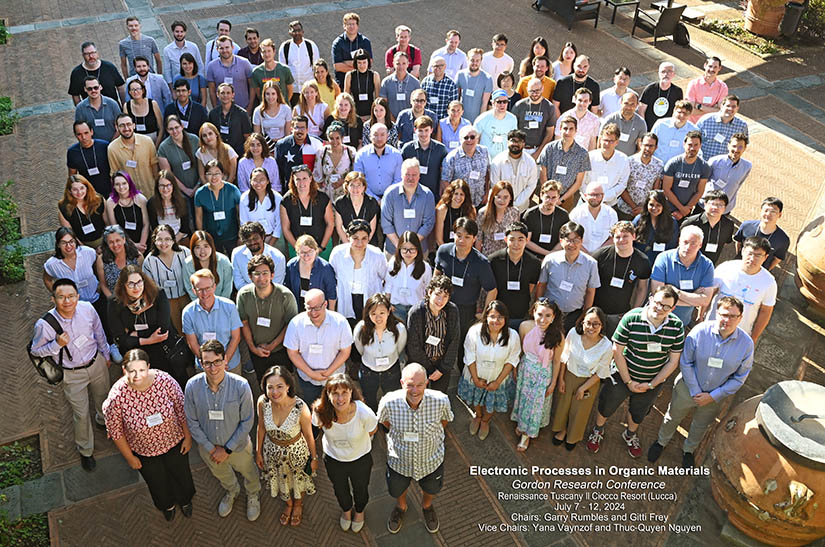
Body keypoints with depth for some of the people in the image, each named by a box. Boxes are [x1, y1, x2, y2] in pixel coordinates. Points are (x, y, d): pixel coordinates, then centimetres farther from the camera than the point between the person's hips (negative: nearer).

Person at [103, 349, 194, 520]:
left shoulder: (165, 380, -30)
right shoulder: (117, 396, -33)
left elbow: (181, 409, -12)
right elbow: (115, 431, -15)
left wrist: (188, 437, -3)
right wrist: (129, 457, -5)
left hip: (174, 442, 1)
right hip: (144, 451, -1)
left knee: (181, 475, 28)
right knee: (157, 483, 28)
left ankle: (185, 500, 64)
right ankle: (167, 505, 64)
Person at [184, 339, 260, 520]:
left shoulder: (241, 385, -31)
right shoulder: (192, 386, -25)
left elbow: (247, 422, -20)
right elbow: (192, 422, -12)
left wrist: (227, 449, -17)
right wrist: (211, 448, -13)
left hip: (237, 446, -2)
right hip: (208, 446, 2)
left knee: (248, 473, 27)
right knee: (221, 474, 32)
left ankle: (252, 495, 61)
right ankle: (231, 492, 66)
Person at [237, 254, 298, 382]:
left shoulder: (285, 295, -22)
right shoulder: (243, 295, -14)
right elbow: (244, 323, -3)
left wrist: (272, 346, -12)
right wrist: (253, 348, -4)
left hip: (280, 350, -2)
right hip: (256, 352, 2)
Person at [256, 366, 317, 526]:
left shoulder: (301, 408, -35)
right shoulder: (263, 402, -26)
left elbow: (309, 436, -18)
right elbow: (261, 427, -6)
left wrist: (314, 458, -4)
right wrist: (258, 452, 5)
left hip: (296, 450, -2)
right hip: (272, 450, 3)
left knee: (299, 479, 27)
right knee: (280, 479, 29)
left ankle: (298, 505, 61)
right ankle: (288, 504, 63)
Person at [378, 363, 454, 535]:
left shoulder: (441, 400, -33)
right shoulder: (389, 402, -32)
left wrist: (432, 435, 2)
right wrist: (398, 435, 2)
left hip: (431, 459, 0)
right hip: (399, 459, 0)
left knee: (431, 489, 31)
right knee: (398, 490, 30)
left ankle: (427, 506, 67)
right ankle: (401, 506, 66)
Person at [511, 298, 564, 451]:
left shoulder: (558, 336, -28)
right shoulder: (525, 326, -22)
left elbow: (556, 361, -12)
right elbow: (519, 349, -3)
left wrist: (553, 383, -3)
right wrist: (515, 368, 7)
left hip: (543, 374, -2)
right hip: (525, 369, 2)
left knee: (536, 404, 18)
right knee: (522, 398, 24)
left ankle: (527, 434, 43)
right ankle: (520, 422, 55)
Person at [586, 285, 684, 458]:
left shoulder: (677, 326, -17)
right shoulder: (631, 318, -26)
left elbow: (673, 361, -8)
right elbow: (617, 351, -18)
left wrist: (651, 385, -10)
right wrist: (628, 382, -14)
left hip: (653, 381, 2)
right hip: (623, 375, -2)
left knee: (638, 413, 28)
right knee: (606, 406, 20)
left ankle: (630, 435, 58)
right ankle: (598, 431, 51)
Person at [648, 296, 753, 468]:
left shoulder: (746, 344, -20)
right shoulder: (700, 331, -25)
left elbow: (739, 377, -9)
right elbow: (685, 363, -15)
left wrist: (713, 396, -14)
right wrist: (695, 392, -17)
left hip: (716, 395, 1)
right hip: (688, 388, -1)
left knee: (701, 425, 26)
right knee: (673, 417, 21)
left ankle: (688, 450, 55)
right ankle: (661, 442, 51)